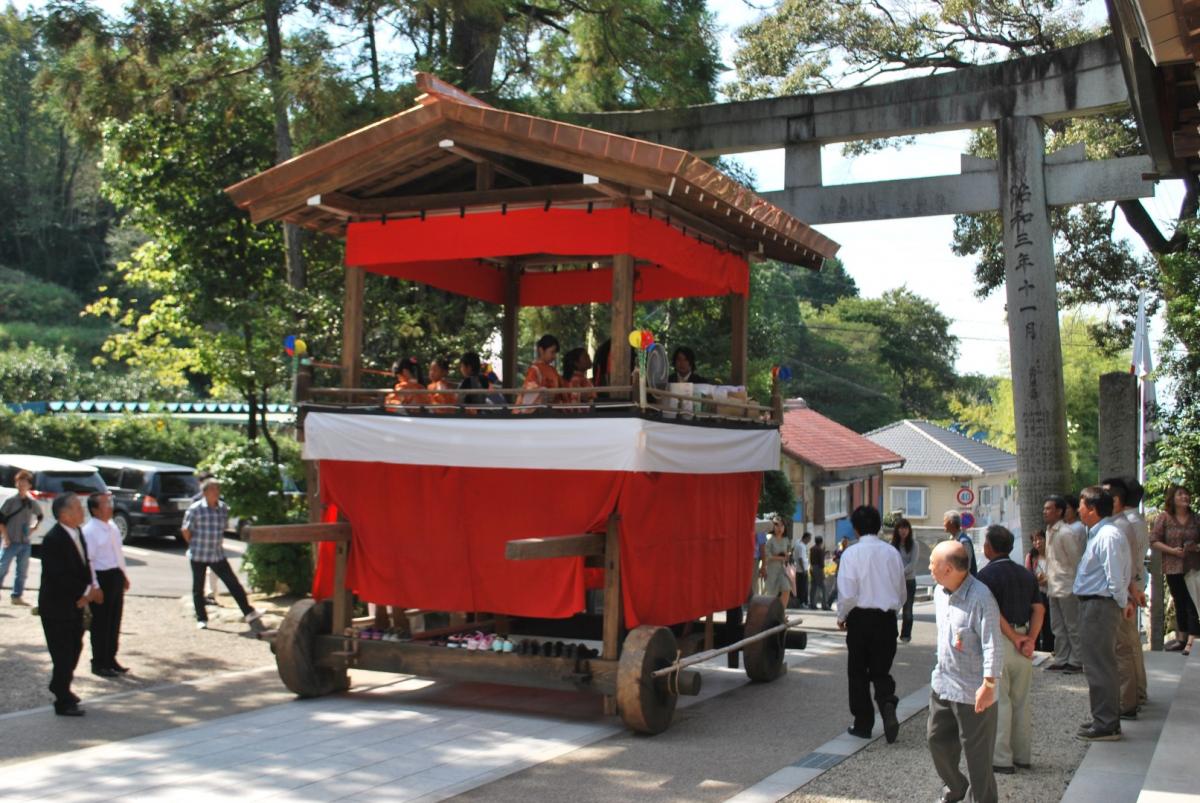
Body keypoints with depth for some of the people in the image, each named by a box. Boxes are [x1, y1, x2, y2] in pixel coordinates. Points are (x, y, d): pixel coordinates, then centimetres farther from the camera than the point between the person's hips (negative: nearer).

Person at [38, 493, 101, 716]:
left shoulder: (77, 533, 5)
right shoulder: (53, 539, -22)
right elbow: (59, 577, -24)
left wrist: (92, 587, -3)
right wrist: (85, 592, -18)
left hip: (75, 604, 8)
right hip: (57, 607, -8)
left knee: (74, 649, 17)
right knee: (63, 654, -1)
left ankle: (60, 687, 38)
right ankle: (63, 702, 10)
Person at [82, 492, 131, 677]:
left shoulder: (112, 527, 10)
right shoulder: (89, 531, -17)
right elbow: (87, 561, -20)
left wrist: (124, 575, 19)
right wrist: (94, 587, -21)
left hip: (116, 576, 8)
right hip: (101, 578, -8)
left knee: (114, 621, 15)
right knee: (101, 623, 2)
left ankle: (110, 659, 27)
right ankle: (99, 663, 14)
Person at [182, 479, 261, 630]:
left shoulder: (224, 508, 4)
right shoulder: (195, 509, -10)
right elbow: (186, 530, -5)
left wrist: (218, 542, 11)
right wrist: (194, 545, 3)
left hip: (218, 554, 4)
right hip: (198, 555, -4)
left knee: (233, 583, -1)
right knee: (198, 588, 7)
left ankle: (248, 613, 0)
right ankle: (201, 619, 19)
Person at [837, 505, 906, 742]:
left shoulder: (851, 553, -11)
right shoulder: (892, 553, 1)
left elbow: (847, 594, -14)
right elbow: (901, 592, 9)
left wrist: (841, 617, 3)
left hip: (860, 618, -3)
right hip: (887, 618, 3)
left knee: (858, 673, 11)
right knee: (881, 671, 14)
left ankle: (862, 724, 17)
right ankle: (888, 707, -13)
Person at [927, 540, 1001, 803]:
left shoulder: (980, 597, -23)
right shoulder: (939, 593, 4)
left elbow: (992, 645, -23)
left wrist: (989, 685, -23)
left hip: (972, 690, -8)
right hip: (942, 683, 8)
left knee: (977, 752, 4)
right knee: (937, 740, 18)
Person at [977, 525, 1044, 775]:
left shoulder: (986, 575, -9)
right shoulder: (1026, 574, 11)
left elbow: (993, 613, -18)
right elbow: (1039, 609, 3)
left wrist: (1015, 639, -11)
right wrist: (1030, 639, -5)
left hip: (998, 642, -6)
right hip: (1022, 642, 6)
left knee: (999, 701, 0)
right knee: (1021, 701, 15)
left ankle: (1001, 759, 3)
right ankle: (1023, 755, 22)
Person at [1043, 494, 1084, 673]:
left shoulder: (1066, 533, -18)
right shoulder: (1049, 531, 9)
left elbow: (1076, 560, -15)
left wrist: (1076, 584, -11)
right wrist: (1048, 577, 14)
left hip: (1067, 586, -9)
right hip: (1054, 586, 9)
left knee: (1073, 626, 1)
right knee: (1058, 626, 14)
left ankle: (1076, 661, 8)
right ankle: (1061, 659, 21)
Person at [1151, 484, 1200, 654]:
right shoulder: (1164, 518, 0)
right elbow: (1153, 541, -3)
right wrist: (1172, 550, -15)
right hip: (1174, 568, 0)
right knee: (1180, 603, 12)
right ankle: (1181, 638, 25)